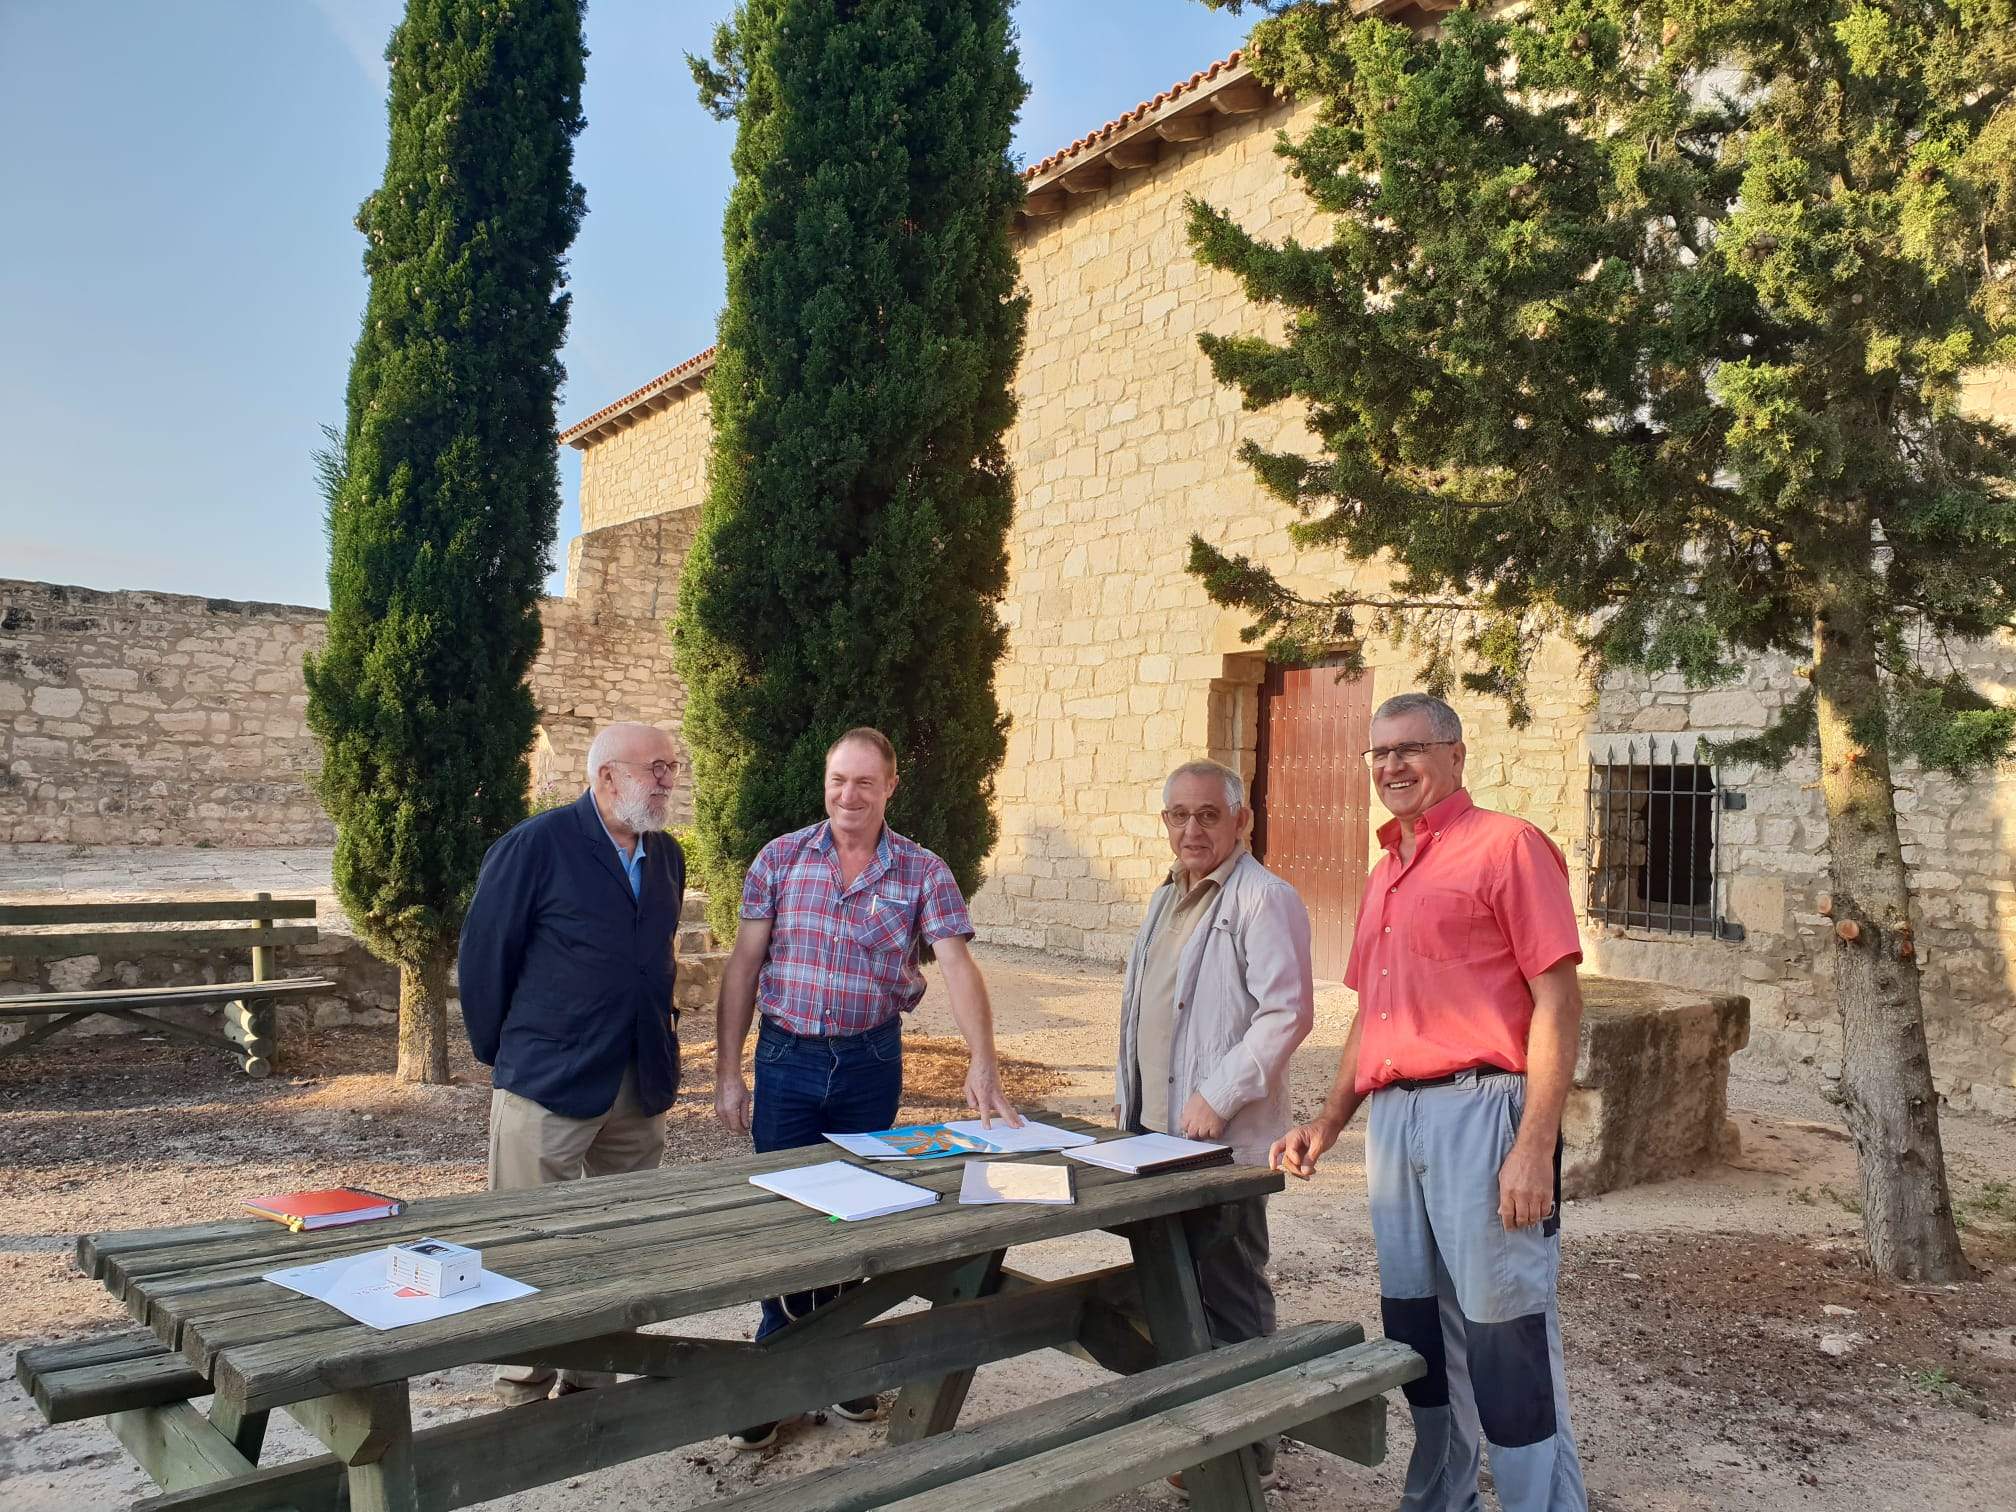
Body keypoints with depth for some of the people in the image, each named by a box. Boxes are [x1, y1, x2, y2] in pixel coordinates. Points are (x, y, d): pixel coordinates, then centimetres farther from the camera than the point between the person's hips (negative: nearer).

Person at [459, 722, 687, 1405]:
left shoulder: (667, 856, 9)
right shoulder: (536, 846, -11)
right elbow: (483, 955, -7)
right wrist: (501, 1054, 0)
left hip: (642, 1089, 6)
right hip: (548, 1087, -6)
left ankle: (591, 1385, 29)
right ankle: (524, 1396, 19)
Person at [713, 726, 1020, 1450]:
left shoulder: (923, 872, -5)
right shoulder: (780, 859, -3)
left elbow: (957, 965, -14)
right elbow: (742, 967, 0)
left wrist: (982, 1062, -27)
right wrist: (727, 1072, -2)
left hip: (871, 1064, 0)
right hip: (787, 1058, 0)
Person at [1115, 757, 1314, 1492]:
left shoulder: (1264, 899, -14)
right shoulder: (1166, 899, 14)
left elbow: (1287, 1012, -21)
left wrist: (1217, 1098, -22)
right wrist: (1127, 1097, 18)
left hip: (1219, 1139, -8)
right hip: (1156, 1130, 9)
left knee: (1228, 1298, 3)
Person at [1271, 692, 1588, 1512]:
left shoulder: (1507, 845, -6)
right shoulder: (1385, 871, 17)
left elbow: (1557, 1000, -12)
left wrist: (1536, 1145, -18)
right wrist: (1327, 1121, 16)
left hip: (1478, 1110, -8)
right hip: (1393, 1117, 8)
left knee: (1505, 1337, -2)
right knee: (1418, 1327, 16)